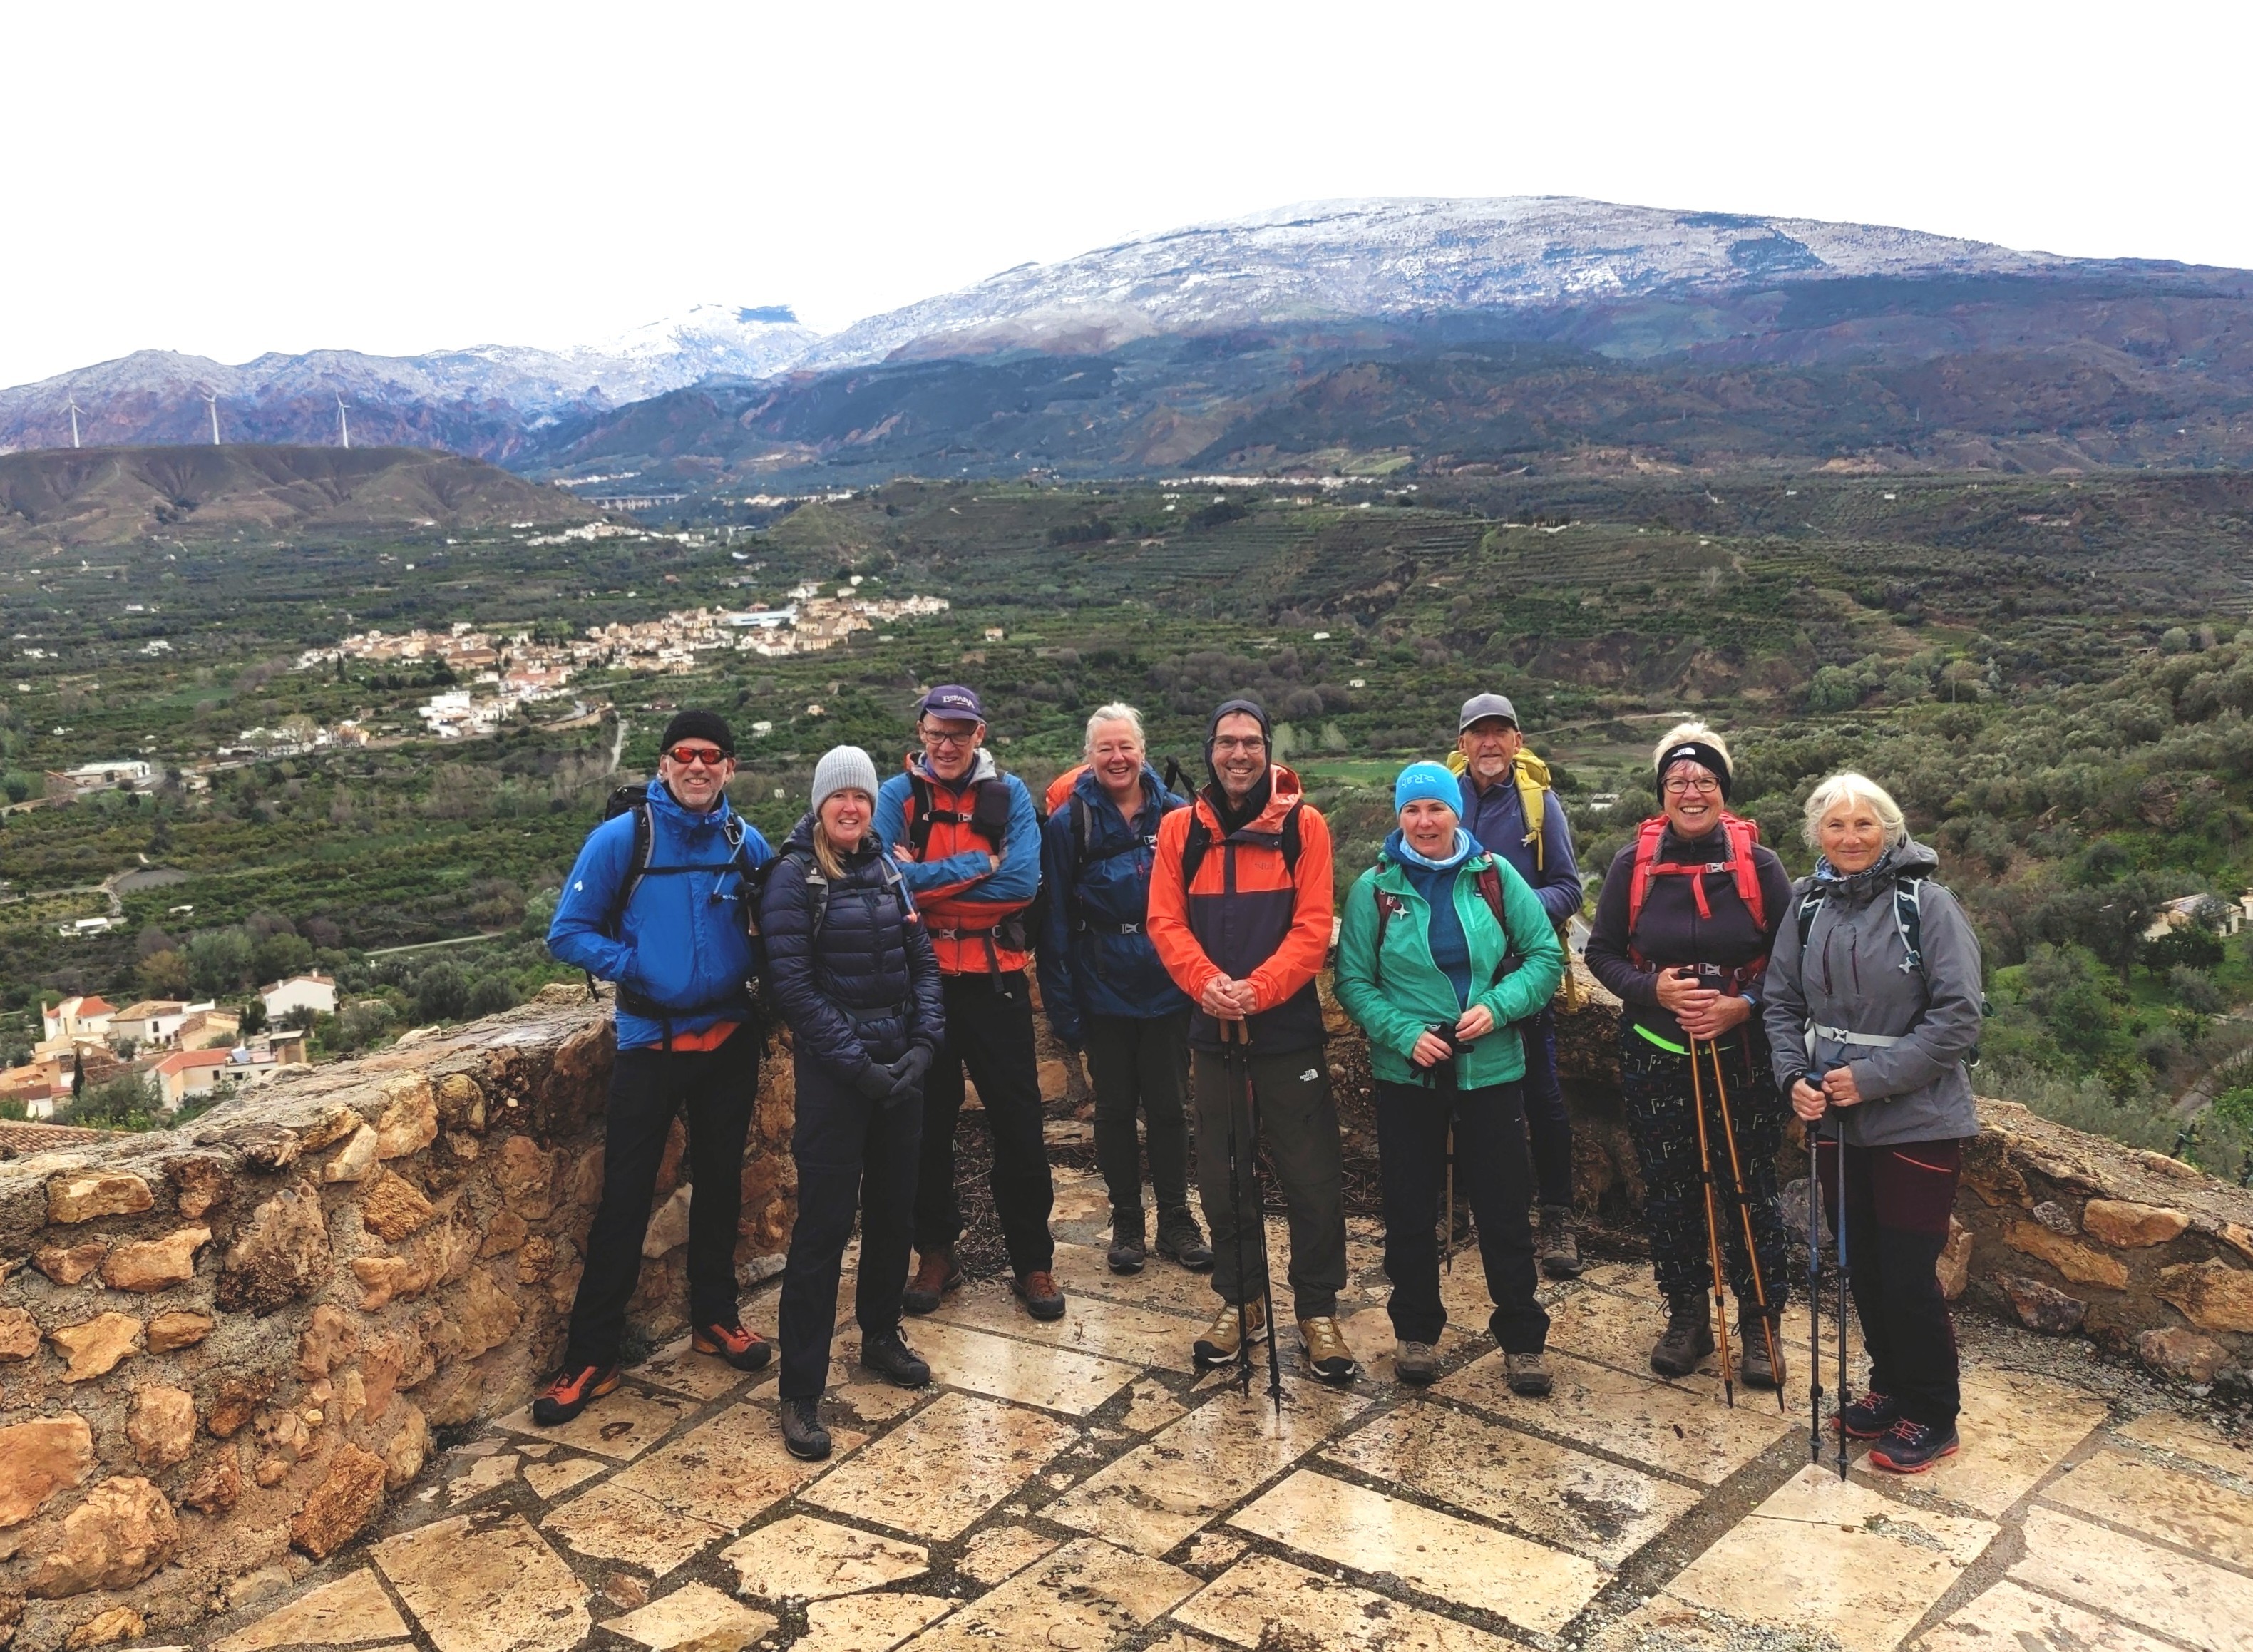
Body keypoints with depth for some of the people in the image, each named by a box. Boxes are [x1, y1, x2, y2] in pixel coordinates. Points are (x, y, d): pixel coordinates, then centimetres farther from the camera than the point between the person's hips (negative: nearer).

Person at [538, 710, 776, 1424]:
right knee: (625, 1197, -1)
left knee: (720, 1183, 15)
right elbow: (569, 933, -7)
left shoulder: (747, 843, 0)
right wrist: (639, 969, -19)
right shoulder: (622, 838, -9)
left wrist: (750, 966, -7)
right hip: (651, 1041, -3)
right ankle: (591, 1357, 10)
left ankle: (716, 1316, 34)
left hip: (729, 1039, 3)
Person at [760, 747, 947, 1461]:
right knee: (824, 1224, -5)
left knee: (894, 1207, 15)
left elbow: (923, 960, 8)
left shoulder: (888, 872, 9)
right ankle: (799, 1393, 3)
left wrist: (923, 1043, -5)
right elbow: (792, 983, -13)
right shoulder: (794, 876, -8)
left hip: (900, 1066, 6)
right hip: (832, 1073, -6)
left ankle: (881, 1335, 36)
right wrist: (856, 1063, -15)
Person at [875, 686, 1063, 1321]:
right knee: (927, 1121, 11)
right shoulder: (896, 796, 0)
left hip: (995, 979, 0)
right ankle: (935, 1253, 27)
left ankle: (1032, 1261, 17)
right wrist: (979, 865, -15)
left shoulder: (1010, 794, 1)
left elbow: (1023, 882, -13)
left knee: (1019, 1123, 4)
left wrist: (927, 881, -14)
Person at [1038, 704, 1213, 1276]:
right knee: (1116, 1110, 11)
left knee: (1169, 1108, 9)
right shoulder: (1069, 823, -3)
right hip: (1103, 993, 0)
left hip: (1167, 990, 1)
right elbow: (1056, 921, -4)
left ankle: (1176, 1222, 24)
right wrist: (1062, 1004, -8)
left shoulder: (1176, 815, -1)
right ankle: (1126, 1223, 25)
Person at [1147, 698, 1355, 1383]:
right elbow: (1165, 921, -1)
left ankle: (1318, 1313, 17)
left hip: (1288, 1028, -2)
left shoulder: (1303, 825, -2)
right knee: (1223, 1174, 12)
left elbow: (1313, 926, -9)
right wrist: (1205, 981, -19)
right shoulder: (1180, 828, 4)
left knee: (1312, 1177, 2)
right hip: (1212, 1031, 3)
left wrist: (1256, 989, -20)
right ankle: (1240, 1302, 28)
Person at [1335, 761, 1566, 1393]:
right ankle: (1416, 1331, 28)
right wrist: (1404, 1033, -16)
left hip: (1490, 1070, 0)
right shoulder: (1375, 887, -3)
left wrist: (1498, 1007, -15)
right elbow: (1352, 980, -2)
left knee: (1504, 1208, 6)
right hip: (1406, 1074, 0)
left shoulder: (1495, 875, -1)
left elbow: (1545, 956, 0)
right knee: (1407, 1209, 10)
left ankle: (1521, 1338, 22)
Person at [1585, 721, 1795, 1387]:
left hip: (1743, 1054, -1)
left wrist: (1744, 1005, -17)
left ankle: (1761, 1325, 22)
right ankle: (1686, 1319, 28)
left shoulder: (1758, 865, -5)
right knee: (1669, 1191, 11)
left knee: (1750, 1191, 4)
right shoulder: (1633, 864, -4)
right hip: (1655, 1055, 1)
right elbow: (1602, 953, 1)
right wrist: (1655, 989, -16)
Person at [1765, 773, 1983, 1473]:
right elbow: (1782, 1004, 9)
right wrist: (1796, 1077, -7)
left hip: (1917, 1122, -5)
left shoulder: (1926, 903, -11)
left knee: (1909, 1276, 0)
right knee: (1863, 1266, 15)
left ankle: (1931, 1417, 20)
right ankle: (1889, 1388, 35)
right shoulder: (1808, 906, 3)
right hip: (1837, 1120, 5)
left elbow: (1959, 1015, -15)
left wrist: (1873, 1078, -18)